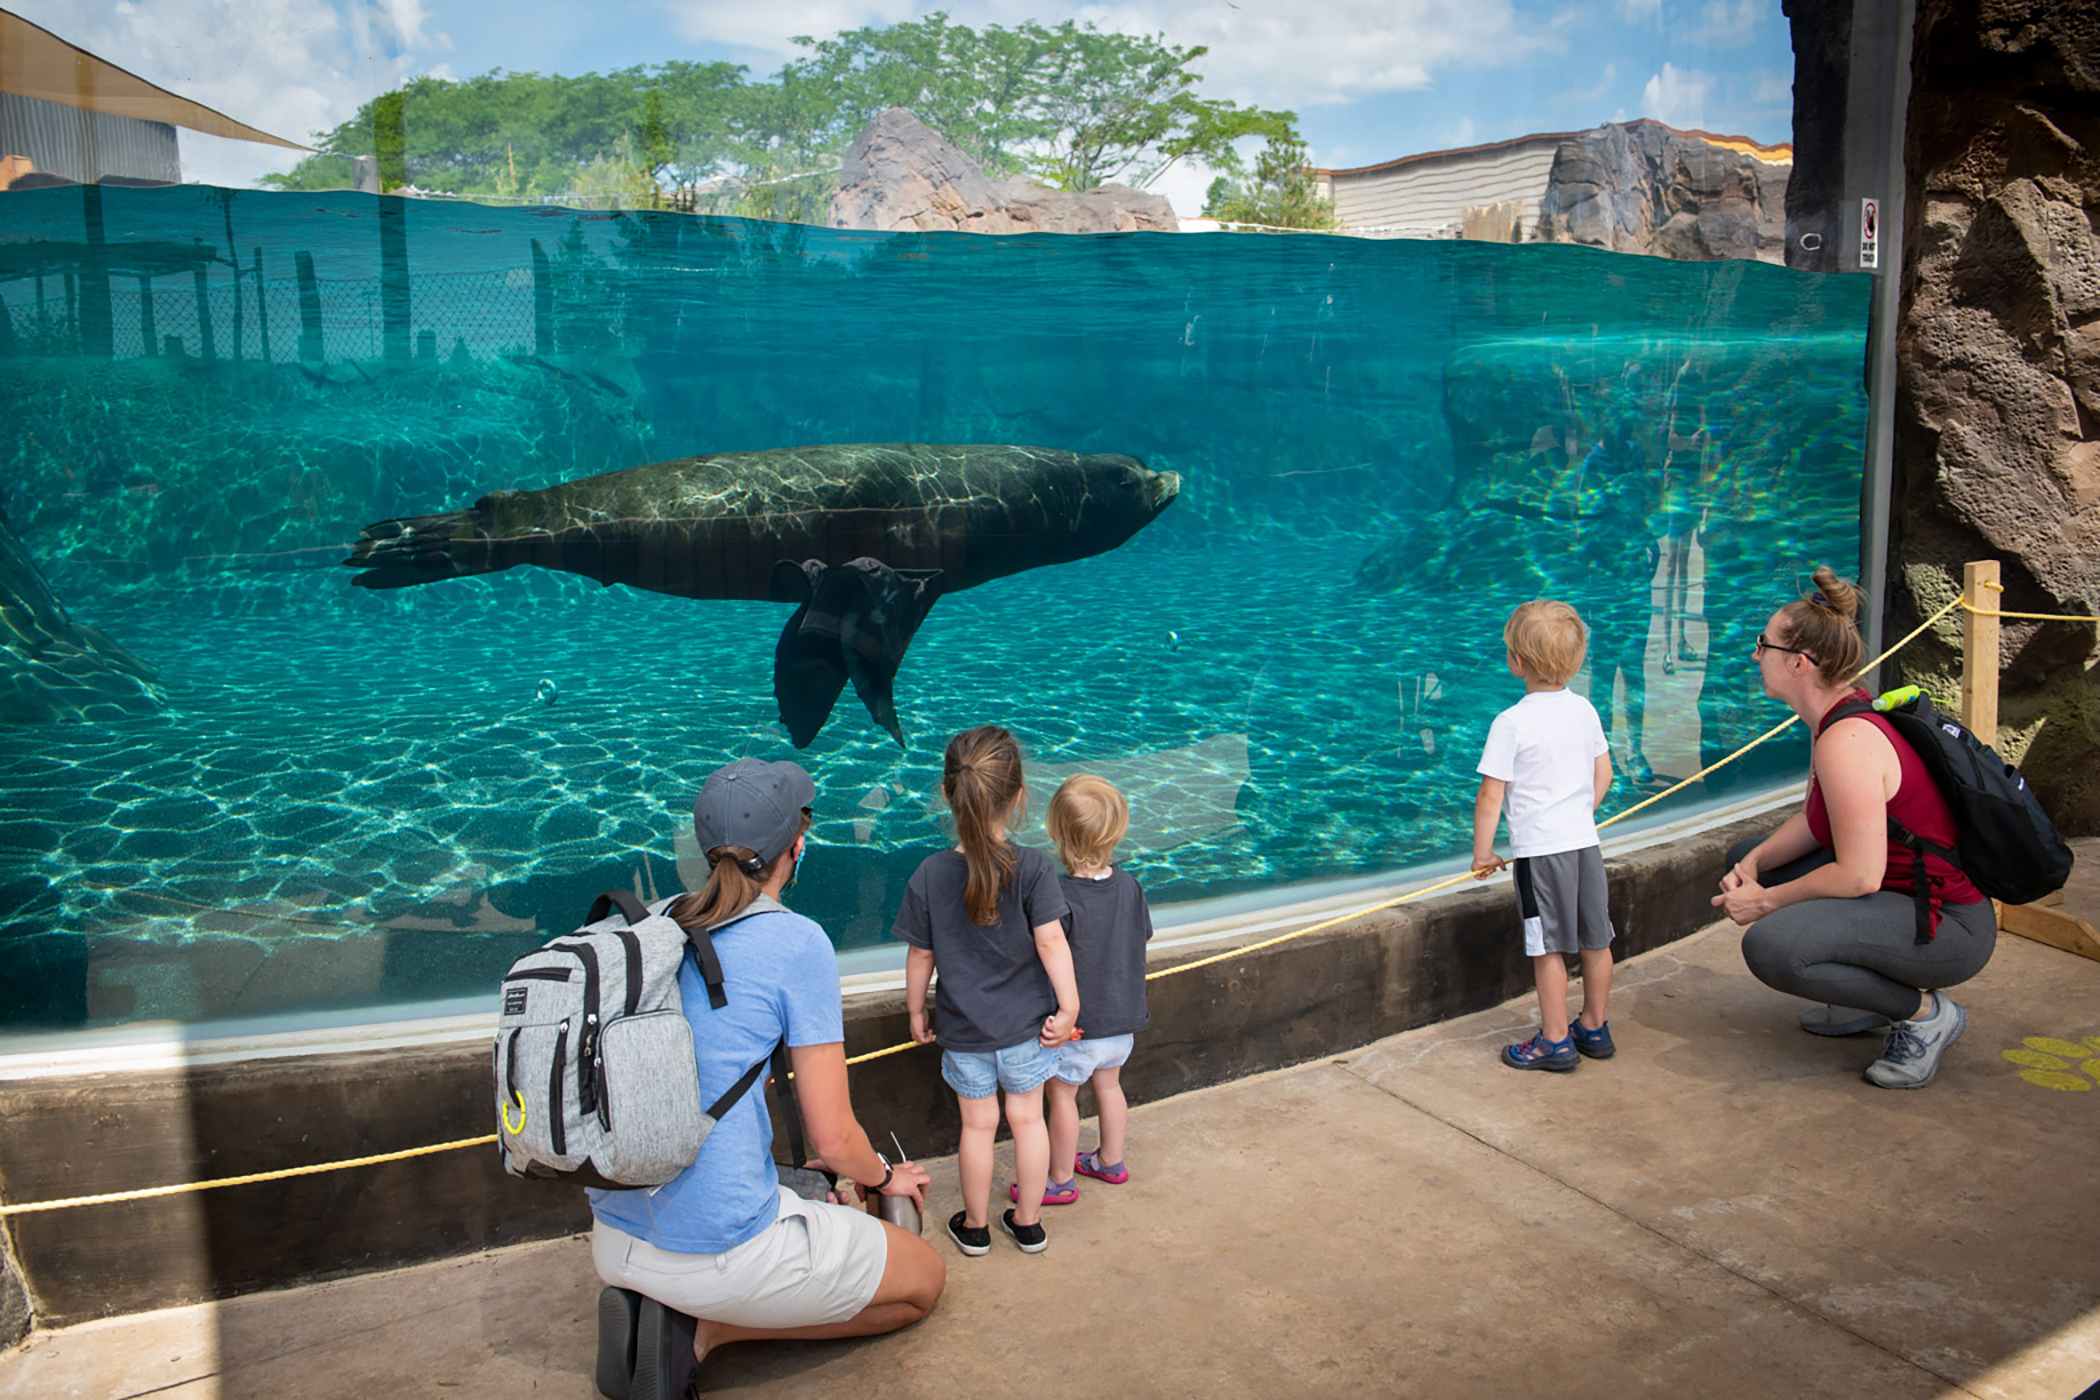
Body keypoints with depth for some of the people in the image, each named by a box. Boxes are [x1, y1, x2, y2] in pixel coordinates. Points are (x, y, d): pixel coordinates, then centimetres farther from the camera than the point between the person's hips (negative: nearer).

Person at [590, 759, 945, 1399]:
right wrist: (884, 1177, 12)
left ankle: (648, 1306, 10)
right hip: (720, 1247, -7)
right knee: (926, 1279, 15)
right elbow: (834, 1138, -12)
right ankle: (709, 1328, 0)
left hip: (615, 1242, 7)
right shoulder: (797, 943, -14)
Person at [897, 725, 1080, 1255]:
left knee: (978, 1125, 16)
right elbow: (1051, 940, -18)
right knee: (1027, 1117, 17)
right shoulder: (1034, 868, -19)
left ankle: (975, 1225, 33)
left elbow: (920, 955, -6)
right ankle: (1028, 1222, 32)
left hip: (965, 1031, 0)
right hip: (1027, 1024, 0)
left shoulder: (929, 876, -14)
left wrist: (916, 1011, 9)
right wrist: (1067, 1005, -7)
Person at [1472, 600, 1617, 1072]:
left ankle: (1555, 1041, 10)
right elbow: (1603, 775, 16)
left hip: (1540, 848, -6)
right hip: (1586, 840, 7)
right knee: (1595, 940, 14)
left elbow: (1491, 794, -14)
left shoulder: (1511, 723, -14)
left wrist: (1482, 853, -5)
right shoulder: (1585, 710, 5)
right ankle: (1594, 1028, 28)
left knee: (1548, 946, 2)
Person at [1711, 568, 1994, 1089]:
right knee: (1744, 858, 17)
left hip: (1948, 928, -10)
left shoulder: (1846, 741, -26)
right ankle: (1871, 998, 18)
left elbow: (1858, 876, -28)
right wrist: (1754, 865, -2)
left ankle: (1925, 1011, -6)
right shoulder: (1841, 714, 5)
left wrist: (1767, 901, -15)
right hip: (1902, 889, 10)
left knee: (1768, 945, -31)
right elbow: (1815, 821, 14)